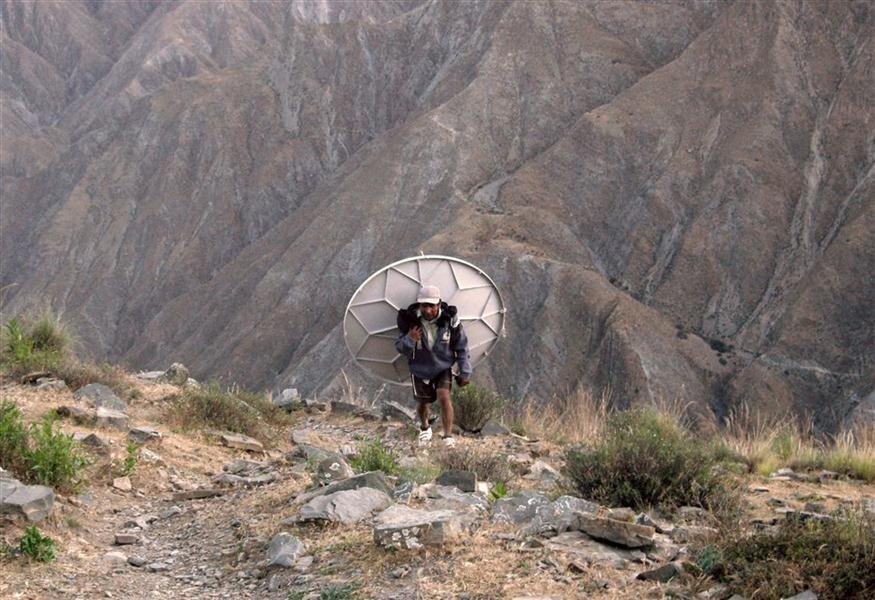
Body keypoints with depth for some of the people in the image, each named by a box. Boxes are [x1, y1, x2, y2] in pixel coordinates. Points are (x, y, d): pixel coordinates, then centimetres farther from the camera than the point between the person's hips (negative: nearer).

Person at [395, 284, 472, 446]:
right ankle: (424, 427, 48)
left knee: (444, 396, -22)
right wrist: (409, 340, -36)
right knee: (423, 403, 14)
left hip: (443, 367, -1)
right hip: (420, 368, 1)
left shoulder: (449, 319, -23)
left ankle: (448, 437, -12)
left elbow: (461, 347, -10)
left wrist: (465, 372, -6)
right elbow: (400, 348, -13)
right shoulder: (411, 320, -23)